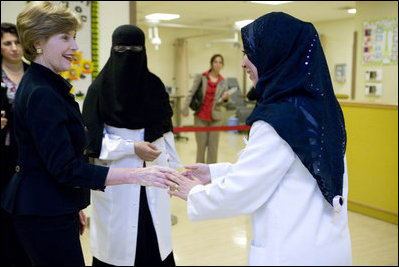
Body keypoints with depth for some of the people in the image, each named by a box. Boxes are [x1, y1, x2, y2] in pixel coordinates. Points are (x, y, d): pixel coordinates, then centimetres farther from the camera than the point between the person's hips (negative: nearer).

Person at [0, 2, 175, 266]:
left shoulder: (49, 86, 10)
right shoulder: (41, 94, -22)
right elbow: (66, 168, -27)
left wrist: (74, 206, 20)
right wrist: (137, 175, -30)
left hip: (53, 207, 10)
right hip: (44, 213, -10)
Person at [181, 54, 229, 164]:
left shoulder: (223, 83, 6)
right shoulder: (201, 77, 0)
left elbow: (221, 103, 7)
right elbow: (191, 93, -3)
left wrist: (225, 98, -16)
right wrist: (185, 109, -13)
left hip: (215, 118, 1)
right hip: (200, 117, -1)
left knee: (213, 146, 1)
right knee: (201, 145, 4)